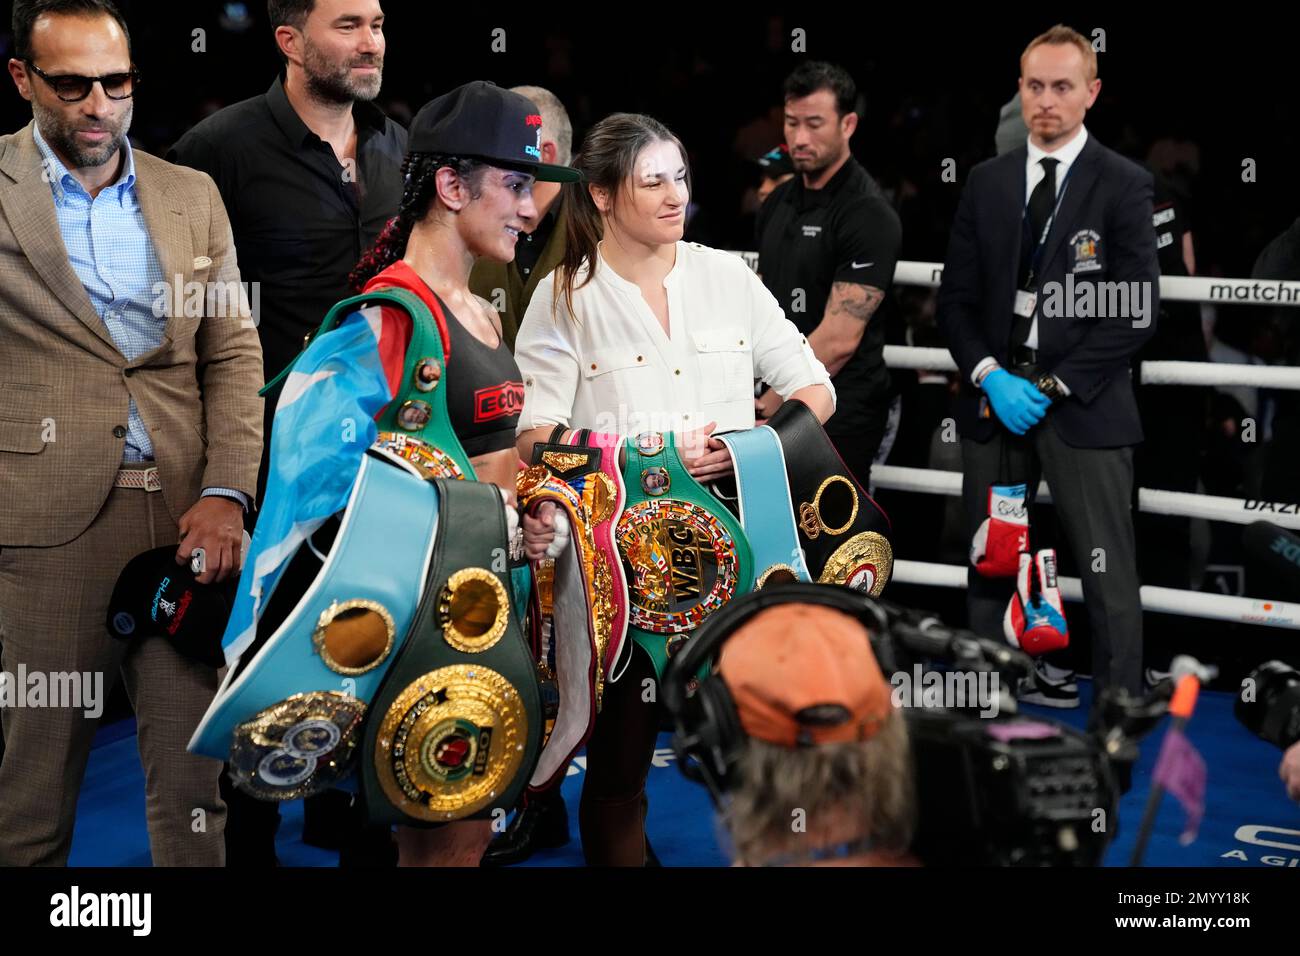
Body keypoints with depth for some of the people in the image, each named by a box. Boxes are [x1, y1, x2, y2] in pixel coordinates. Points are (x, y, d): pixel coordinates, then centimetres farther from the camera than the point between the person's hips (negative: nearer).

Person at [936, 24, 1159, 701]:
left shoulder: (1123, 185, -2)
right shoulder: (986, 182, 10)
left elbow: (1137, 314, -7)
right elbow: (957, 297, 9)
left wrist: (1053, 385, -11)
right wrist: (990, 377, -6)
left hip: (1083, 405, -4)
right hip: (994, 398, 4)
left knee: (1107, 573, -2)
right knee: (989, 568, 9)